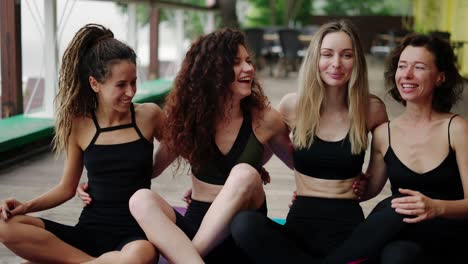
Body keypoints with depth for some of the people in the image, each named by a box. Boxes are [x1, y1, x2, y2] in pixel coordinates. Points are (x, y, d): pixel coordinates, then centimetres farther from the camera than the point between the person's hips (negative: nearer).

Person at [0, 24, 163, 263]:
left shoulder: (148, 116, -1)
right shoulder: (80, 125, 1)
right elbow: (67, 188, 9)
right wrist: (26, 206, -6)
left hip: (134, 233, -2)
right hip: (90, 230, 2)